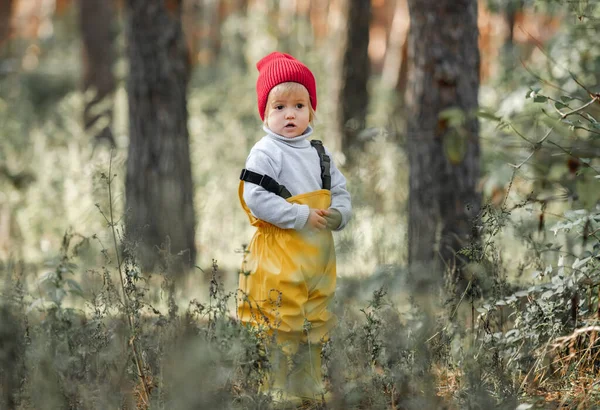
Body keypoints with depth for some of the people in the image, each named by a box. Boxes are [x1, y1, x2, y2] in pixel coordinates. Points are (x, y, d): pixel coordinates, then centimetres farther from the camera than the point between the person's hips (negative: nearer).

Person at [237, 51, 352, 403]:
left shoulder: (319, 153, 11)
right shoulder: (265, 152, -10)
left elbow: (342, 193, 16)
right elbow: (256, 198, -20)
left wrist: (338, 214, -8)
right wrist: (302, 217, -20)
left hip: (318, 252, 7)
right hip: (280, 253, -7)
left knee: (313, 326, 14)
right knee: (283, 327, -3)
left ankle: (310, 389, 24)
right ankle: (282, 391, 4)